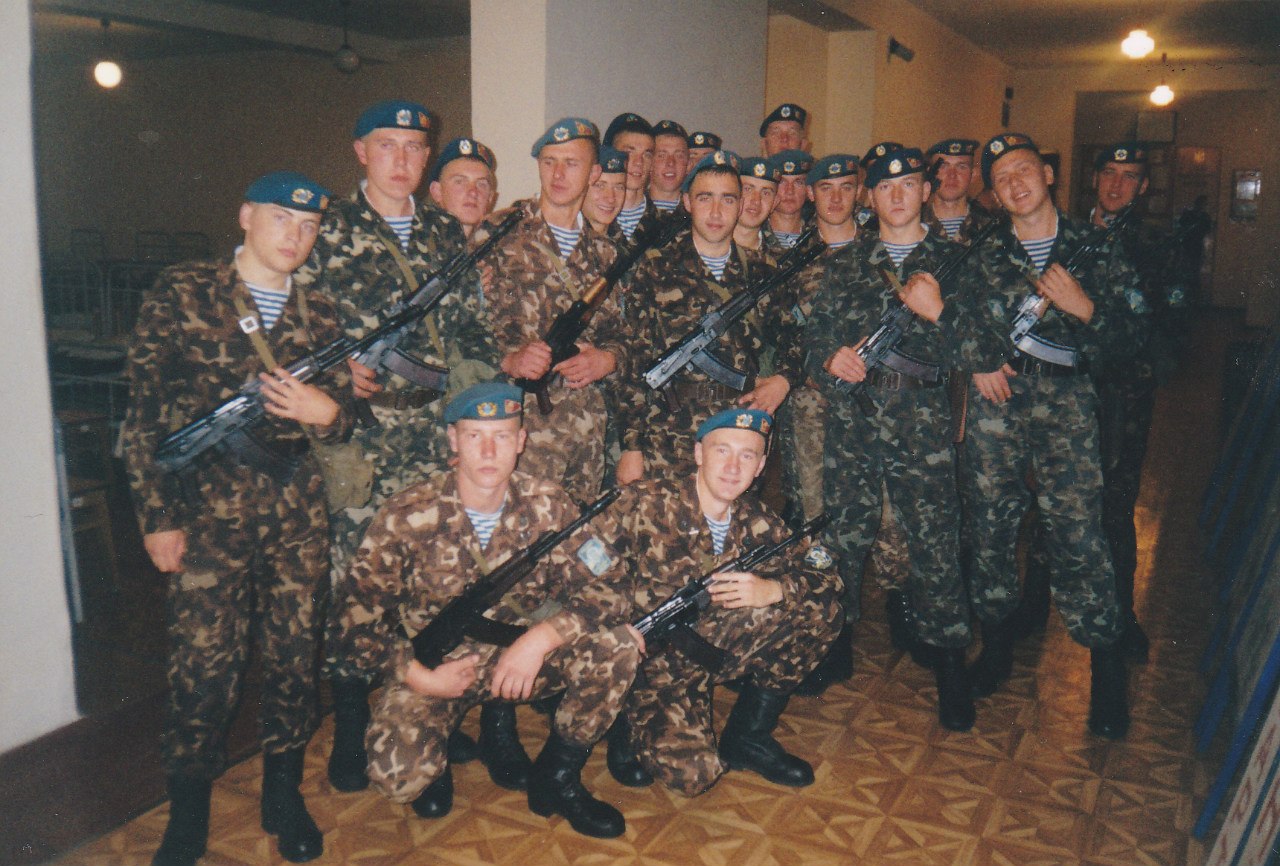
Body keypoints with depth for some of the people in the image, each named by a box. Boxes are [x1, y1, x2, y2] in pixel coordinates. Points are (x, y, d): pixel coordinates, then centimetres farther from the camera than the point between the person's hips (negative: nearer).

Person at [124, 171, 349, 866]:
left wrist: (325, 412, -11)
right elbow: (143, 412, 0)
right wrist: (157, 515, -5)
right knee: (205, 658, -2)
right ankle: (189, 808, 20)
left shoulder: (319, 315, 11)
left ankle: (283, 793, 26)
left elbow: (341, 418, 14)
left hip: (297, 508, 3)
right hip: (206, 508, -3)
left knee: (294, 651, 6)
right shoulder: (181, 294, 1)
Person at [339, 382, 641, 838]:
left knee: (616, 643, -23)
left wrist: (541, 638, -31)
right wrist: (418, 677, -19)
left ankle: (556, 778, 0)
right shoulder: (408, 516, -16)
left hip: (519, 656, 2)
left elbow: (608, 587, -16)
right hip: (432, 665, -2)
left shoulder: (547, 506, -12)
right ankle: (436, 753, 12)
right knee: (398, 776, -28)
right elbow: (358, 613, -10)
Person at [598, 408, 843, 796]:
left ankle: (748, 736, 3)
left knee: (818, 610, -9)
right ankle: (629, 723, 9)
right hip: (647, 658, -5)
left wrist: (771, 590, -23)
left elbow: (825, 574, -3)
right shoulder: (647, 503, -18)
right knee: (692, 772, -26)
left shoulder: (755, 521, -3)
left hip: (713, 651, 5)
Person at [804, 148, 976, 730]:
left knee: (934, 544, -3)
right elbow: (814, 337, 12)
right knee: (843, 537, 6)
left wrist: (935, 310, -9)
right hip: (850, 416, 2)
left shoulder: (949, 262, 10)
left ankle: (949, 667, 10)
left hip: (922, 420, -1)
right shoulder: (844, 265, 14)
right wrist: (830, 359, -8)